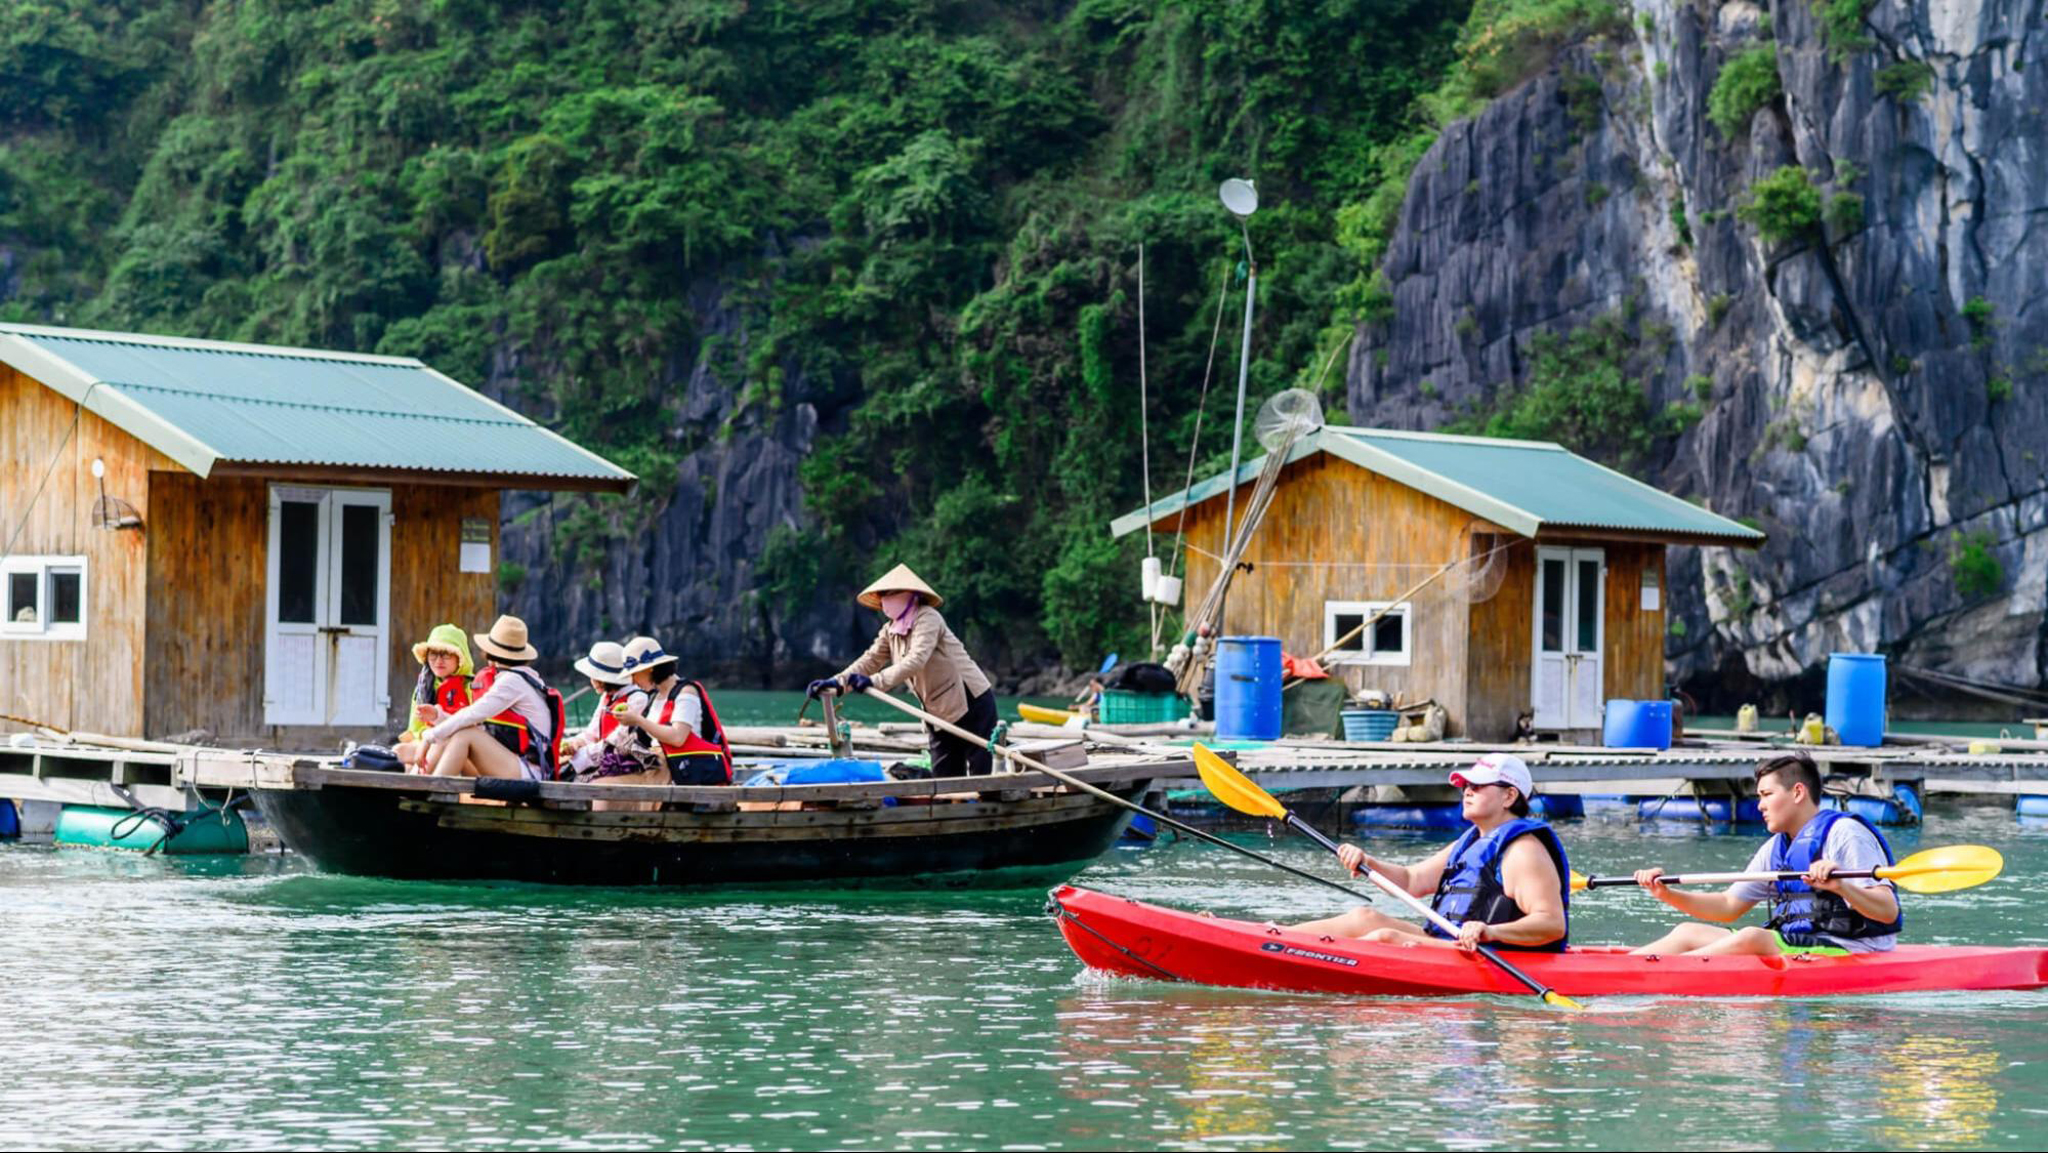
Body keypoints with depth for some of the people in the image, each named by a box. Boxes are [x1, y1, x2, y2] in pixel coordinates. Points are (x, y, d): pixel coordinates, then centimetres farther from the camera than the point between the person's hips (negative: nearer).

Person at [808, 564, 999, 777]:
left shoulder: (928, 618, -17)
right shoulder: (890, 631, 9)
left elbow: (916, 660, -30)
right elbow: (871, 660, 1)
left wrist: (875, 681, -39)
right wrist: (837, 682, -15)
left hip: (972, 703, -8)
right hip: (940, 714, 8)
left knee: (979, 775, -11)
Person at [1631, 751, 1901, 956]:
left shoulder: (1844, 834, -9)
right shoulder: (1776, 848, 18)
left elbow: (1888, 912, -17)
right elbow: (1729, 906, 20)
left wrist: (1840, 887, -35)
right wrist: (1667, 894, 7)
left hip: (1845, 953, -9)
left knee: (1751, 938, -32)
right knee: (1689, 933, 2)